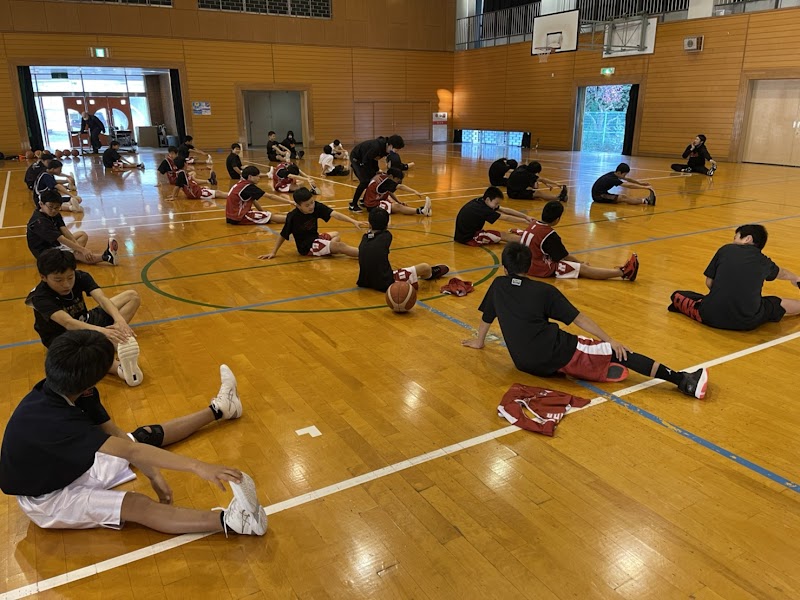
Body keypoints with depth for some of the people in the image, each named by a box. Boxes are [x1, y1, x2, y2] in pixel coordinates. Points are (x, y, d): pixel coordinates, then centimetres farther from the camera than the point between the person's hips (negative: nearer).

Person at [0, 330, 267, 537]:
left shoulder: (74, 393, -15)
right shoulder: (50, 421, -40)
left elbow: (115, 433, -11)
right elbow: (128, 450, -44)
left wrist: (154, 475, -17)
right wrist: (196, 466, -45)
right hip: (46, 497, -8)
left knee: (146, 436, 9)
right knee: (138, 506, -28)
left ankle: (218, 410, 27)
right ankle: (231, 520, -44)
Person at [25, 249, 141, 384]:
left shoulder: (81, 277, -15)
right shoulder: (40, 297, -28)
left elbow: (102, 299, -31)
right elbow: (68, 323, -44)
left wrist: (119, 320, -52)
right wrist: (101, 331, -61)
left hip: (86, 321, 5)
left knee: (133, 296, -12)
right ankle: (119, 367, -61)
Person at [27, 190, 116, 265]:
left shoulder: (55, 215, 3)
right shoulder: (39, 221, -25)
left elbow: (64, 230, -10)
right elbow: (61, 239, -32)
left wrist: (77, 245, -25)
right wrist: (82, 249, -37)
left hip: (56, 244, 10)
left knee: (83, 235, 3)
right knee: (79, 255, -30)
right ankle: (107, 257, -49)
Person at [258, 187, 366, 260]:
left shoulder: (316, 207, -13)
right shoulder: (293, 217, -23)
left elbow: (335, 214, -23)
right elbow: (283, 236, -12)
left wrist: (354, 221, -35)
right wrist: (273, 252, -8)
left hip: (315, 238, 8)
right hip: (307, 247, -8)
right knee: (340, 246, -19)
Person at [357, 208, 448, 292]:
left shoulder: (364, 238, 2)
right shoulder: (386, 236, -7)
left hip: (365, 282, 6)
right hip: (386, 283, -6)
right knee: (425, 267, 2)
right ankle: (430, 274, 40)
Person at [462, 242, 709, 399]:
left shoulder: (498, 285, 10)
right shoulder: (544, 290, 2)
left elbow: (486, 317, 23)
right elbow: (579, 319, 0)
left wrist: (479, 341, 41)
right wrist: (610, 340, 4)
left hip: (526, 365, 4)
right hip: (555, 354, -4)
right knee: (617, 353, 0)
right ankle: (683, 380, -9)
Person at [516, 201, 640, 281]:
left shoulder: (533, 225, 2)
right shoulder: (550, 236, -20)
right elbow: (565, 256, -12)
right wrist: (581, 263, 3)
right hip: (542, 269, -10)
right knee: (583, 269, -12)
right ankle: (623, 272, -13)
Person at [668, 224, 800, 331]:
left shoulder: (725, 249, 9)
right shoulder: (764, 262, 15)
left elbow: (709, 282, 11)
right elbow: (782, 273, 39)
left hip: (712, 317, -3)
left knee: (677, 296, 19)